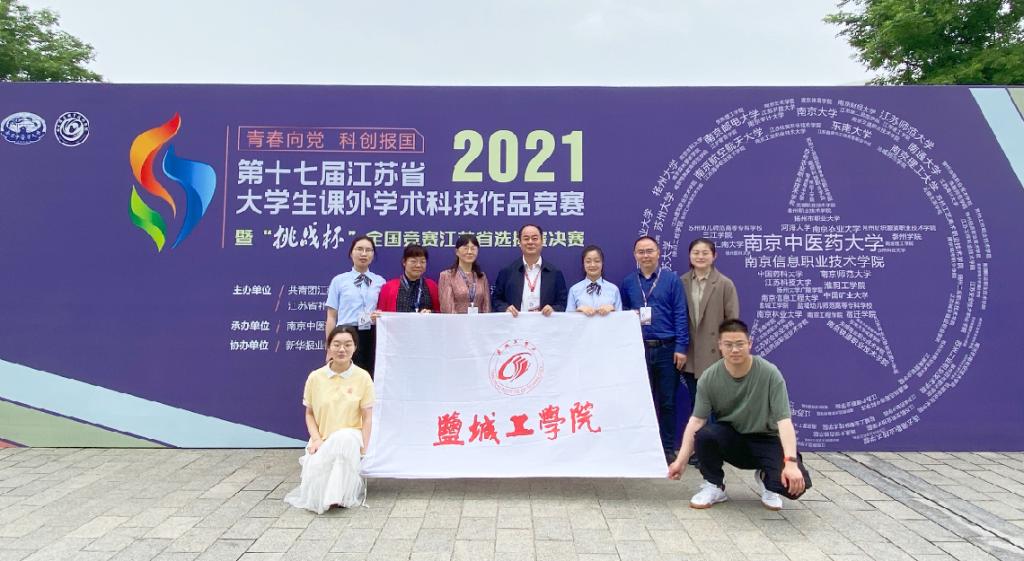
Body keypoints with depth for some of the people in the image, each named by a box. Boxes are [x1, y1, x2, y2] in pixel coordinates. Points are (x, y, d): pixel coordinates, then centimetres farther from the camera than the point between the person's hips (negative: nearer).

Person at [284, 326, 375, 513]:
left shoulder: (362, 377, -5)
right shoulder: (315, 377, 0)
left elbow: (367, 418, -3)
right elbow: (309, 414, 8)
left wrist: (362, 451, -12)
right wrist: (316, 439, -9)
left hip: (349, 440, -1)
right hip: (322, 442, 1)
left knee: (344, 438, -39)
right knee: (315, 482, -27)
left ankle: (344, 491, -19)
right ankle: (325, 491, 9)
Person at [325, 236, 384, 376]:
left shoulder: (381, 282, 10)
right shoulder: (339, 281, 6)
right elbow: (332, 317, 6)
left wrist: (380, 317, -8)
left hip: (372, 337, 2)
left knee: (371, 378, 0)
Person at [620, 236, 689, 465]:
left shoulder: (671, 279, 0)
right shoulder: (628, 282, 7)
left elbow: (680, 314, -4)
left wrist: (681, 347, -9)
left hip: (666, 349, -2)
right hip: (638, 349, 2)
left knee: (667, 401, 6)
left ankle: (668, 448, 17)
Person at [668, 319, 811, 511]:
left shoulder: (770, 374, -20)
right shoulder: (709, 378, -14)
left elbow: (784, 420, -24)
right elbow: (696, 419, -13)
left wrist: (791, 462, -36)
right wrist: (681, 459, -19)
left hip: (765, 439, -1)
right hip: (729, 437, 1)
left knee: (796, 483, -27)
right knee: (703, 434, -33)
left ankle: (766, 479, 11)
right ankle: (714, 486, -4)